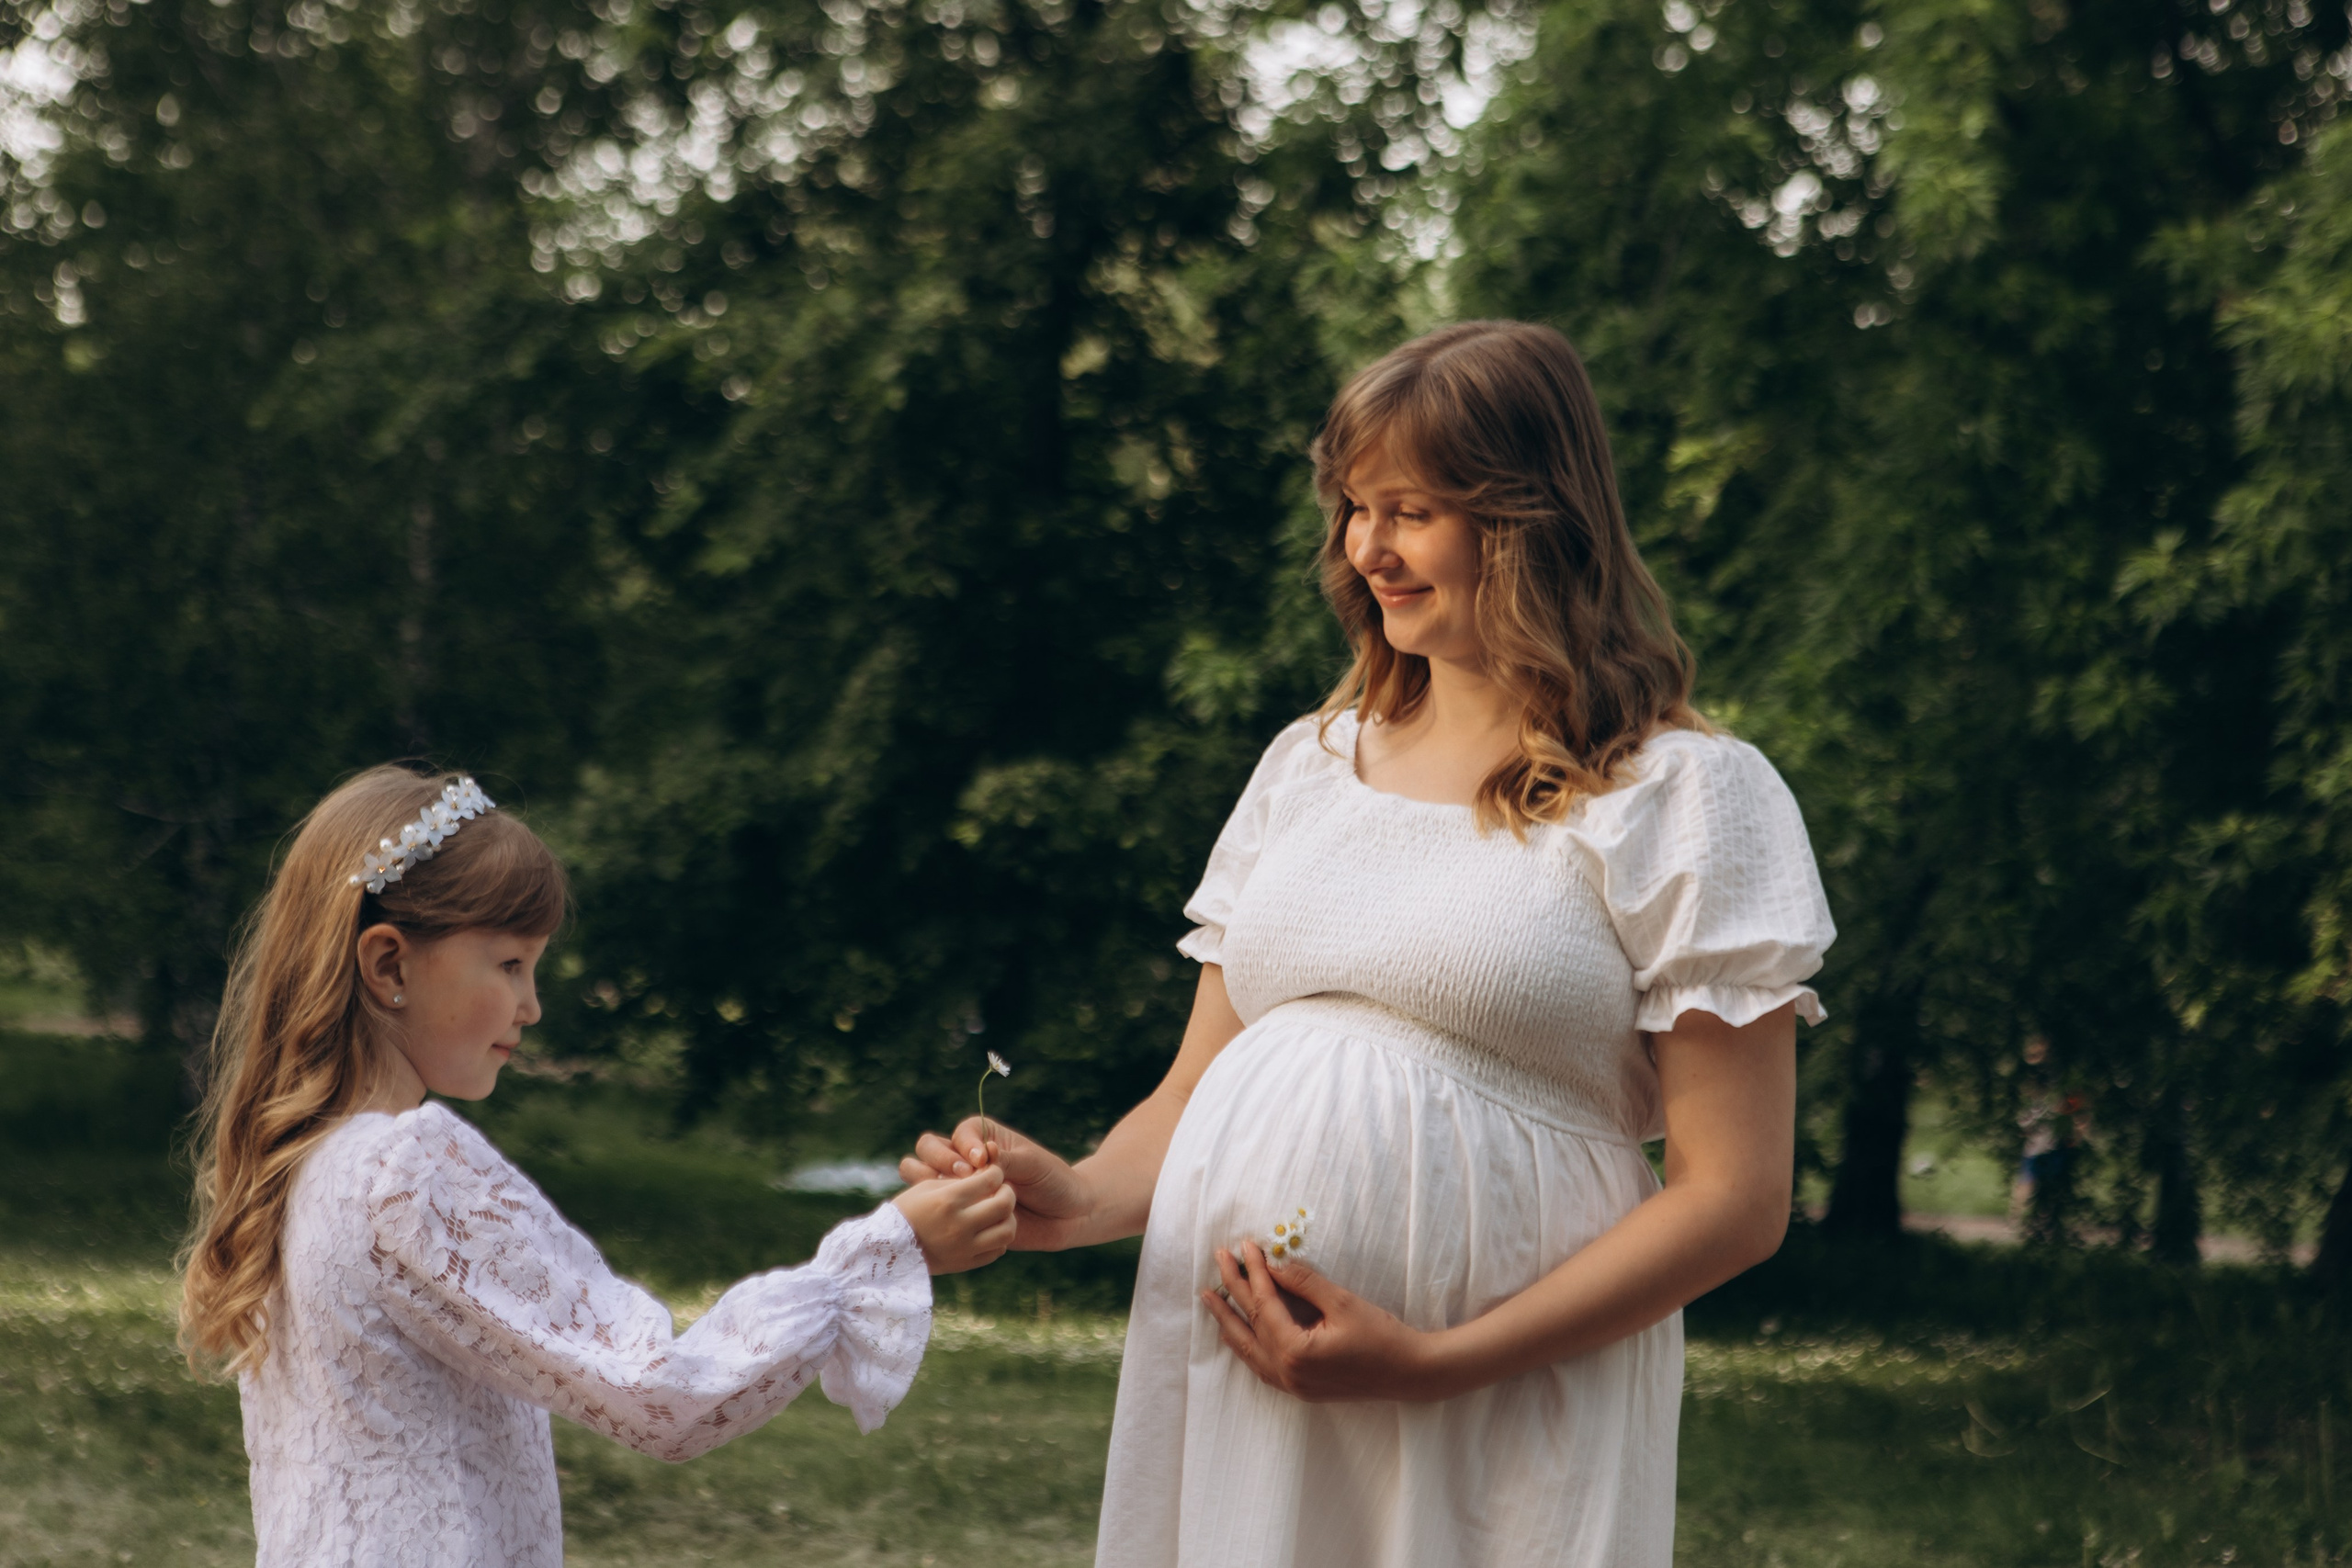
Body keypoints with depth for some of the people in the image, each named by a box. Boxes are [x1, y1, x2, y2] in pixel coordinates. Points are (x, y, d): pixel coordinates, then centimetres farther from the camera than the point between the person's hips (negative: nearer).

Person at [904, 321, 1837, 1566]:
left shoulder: (1681, 796, -3)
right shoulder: (1309, 763, 14)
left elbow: (1735, 1197, -8)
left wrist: (1435, 1364, -15)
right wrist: (1085, 1198, -7)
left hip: (1497, 1422, -5)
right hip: (1220, 1390, 5)